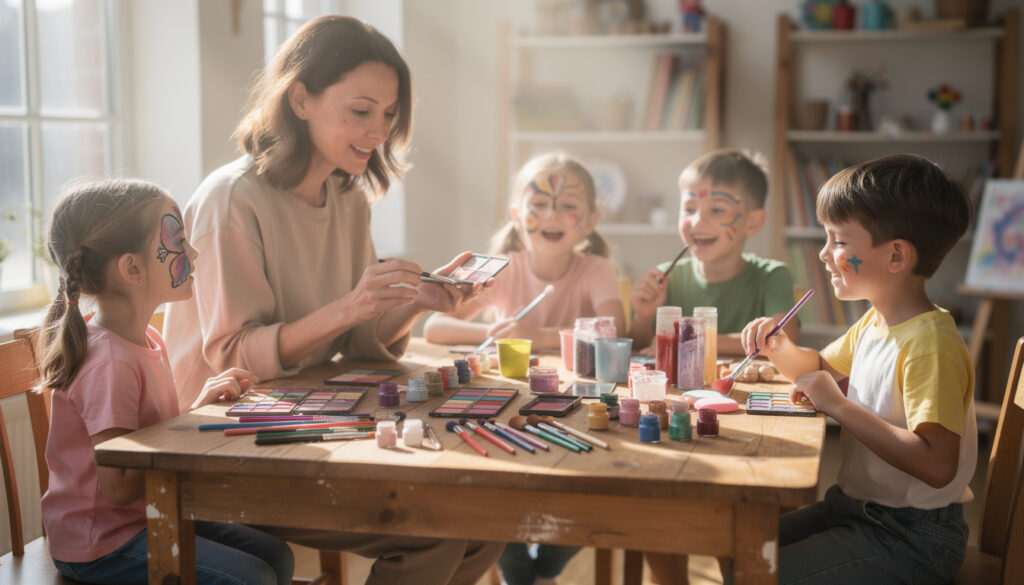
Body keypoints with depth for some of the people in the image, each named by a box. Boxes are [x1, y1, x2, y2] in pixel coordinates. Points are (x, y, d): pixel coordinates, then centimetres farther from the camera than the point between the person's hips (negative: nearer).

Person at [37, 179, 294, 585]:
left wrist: (201, 408, -3)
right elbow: (119, 487, -27)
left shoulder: (148, 340, 5)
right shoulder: (110, 364, -25)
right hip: (99, 545, -9)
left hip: (146, 519, 9)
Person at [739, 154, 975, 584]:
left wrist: (840, 406, -26)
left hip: (913, 538, -9)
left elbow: (937, 465, -34)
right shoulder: (875, 322, 7)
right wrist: (782, 349, 4)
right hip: (856, 508, 9)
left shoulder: (930, 342, -23)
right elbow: (820, 368, 27)